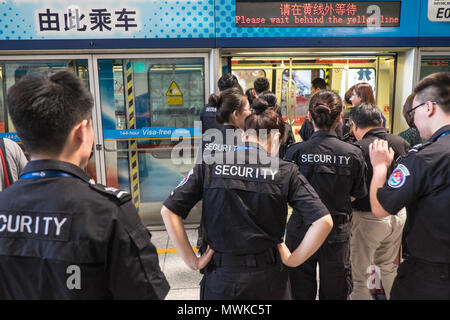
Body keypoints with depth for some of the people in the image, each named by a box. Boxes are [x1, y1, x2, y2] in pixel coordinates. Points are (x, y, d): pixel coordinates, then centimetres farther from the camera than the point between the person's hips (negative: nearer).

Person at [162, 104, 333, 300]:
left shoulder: (210, 165, -5)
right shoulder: (285, 172, -8)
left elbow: (168, 211, -7)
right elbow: (324, 221, -13)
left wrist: (192, 260, -2)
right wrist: (293, 259, -1)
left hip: (221, 278, 1)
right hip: (267, 278, 0)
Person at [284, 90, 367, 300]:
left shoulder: (295, 152, -16)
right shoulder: (353, 154, -11)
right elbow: (355, 196, 0)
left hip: (301, 231, -1)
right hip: (337, 235, 1)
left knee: (301, 292, 18)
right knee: (335, 293, 21)